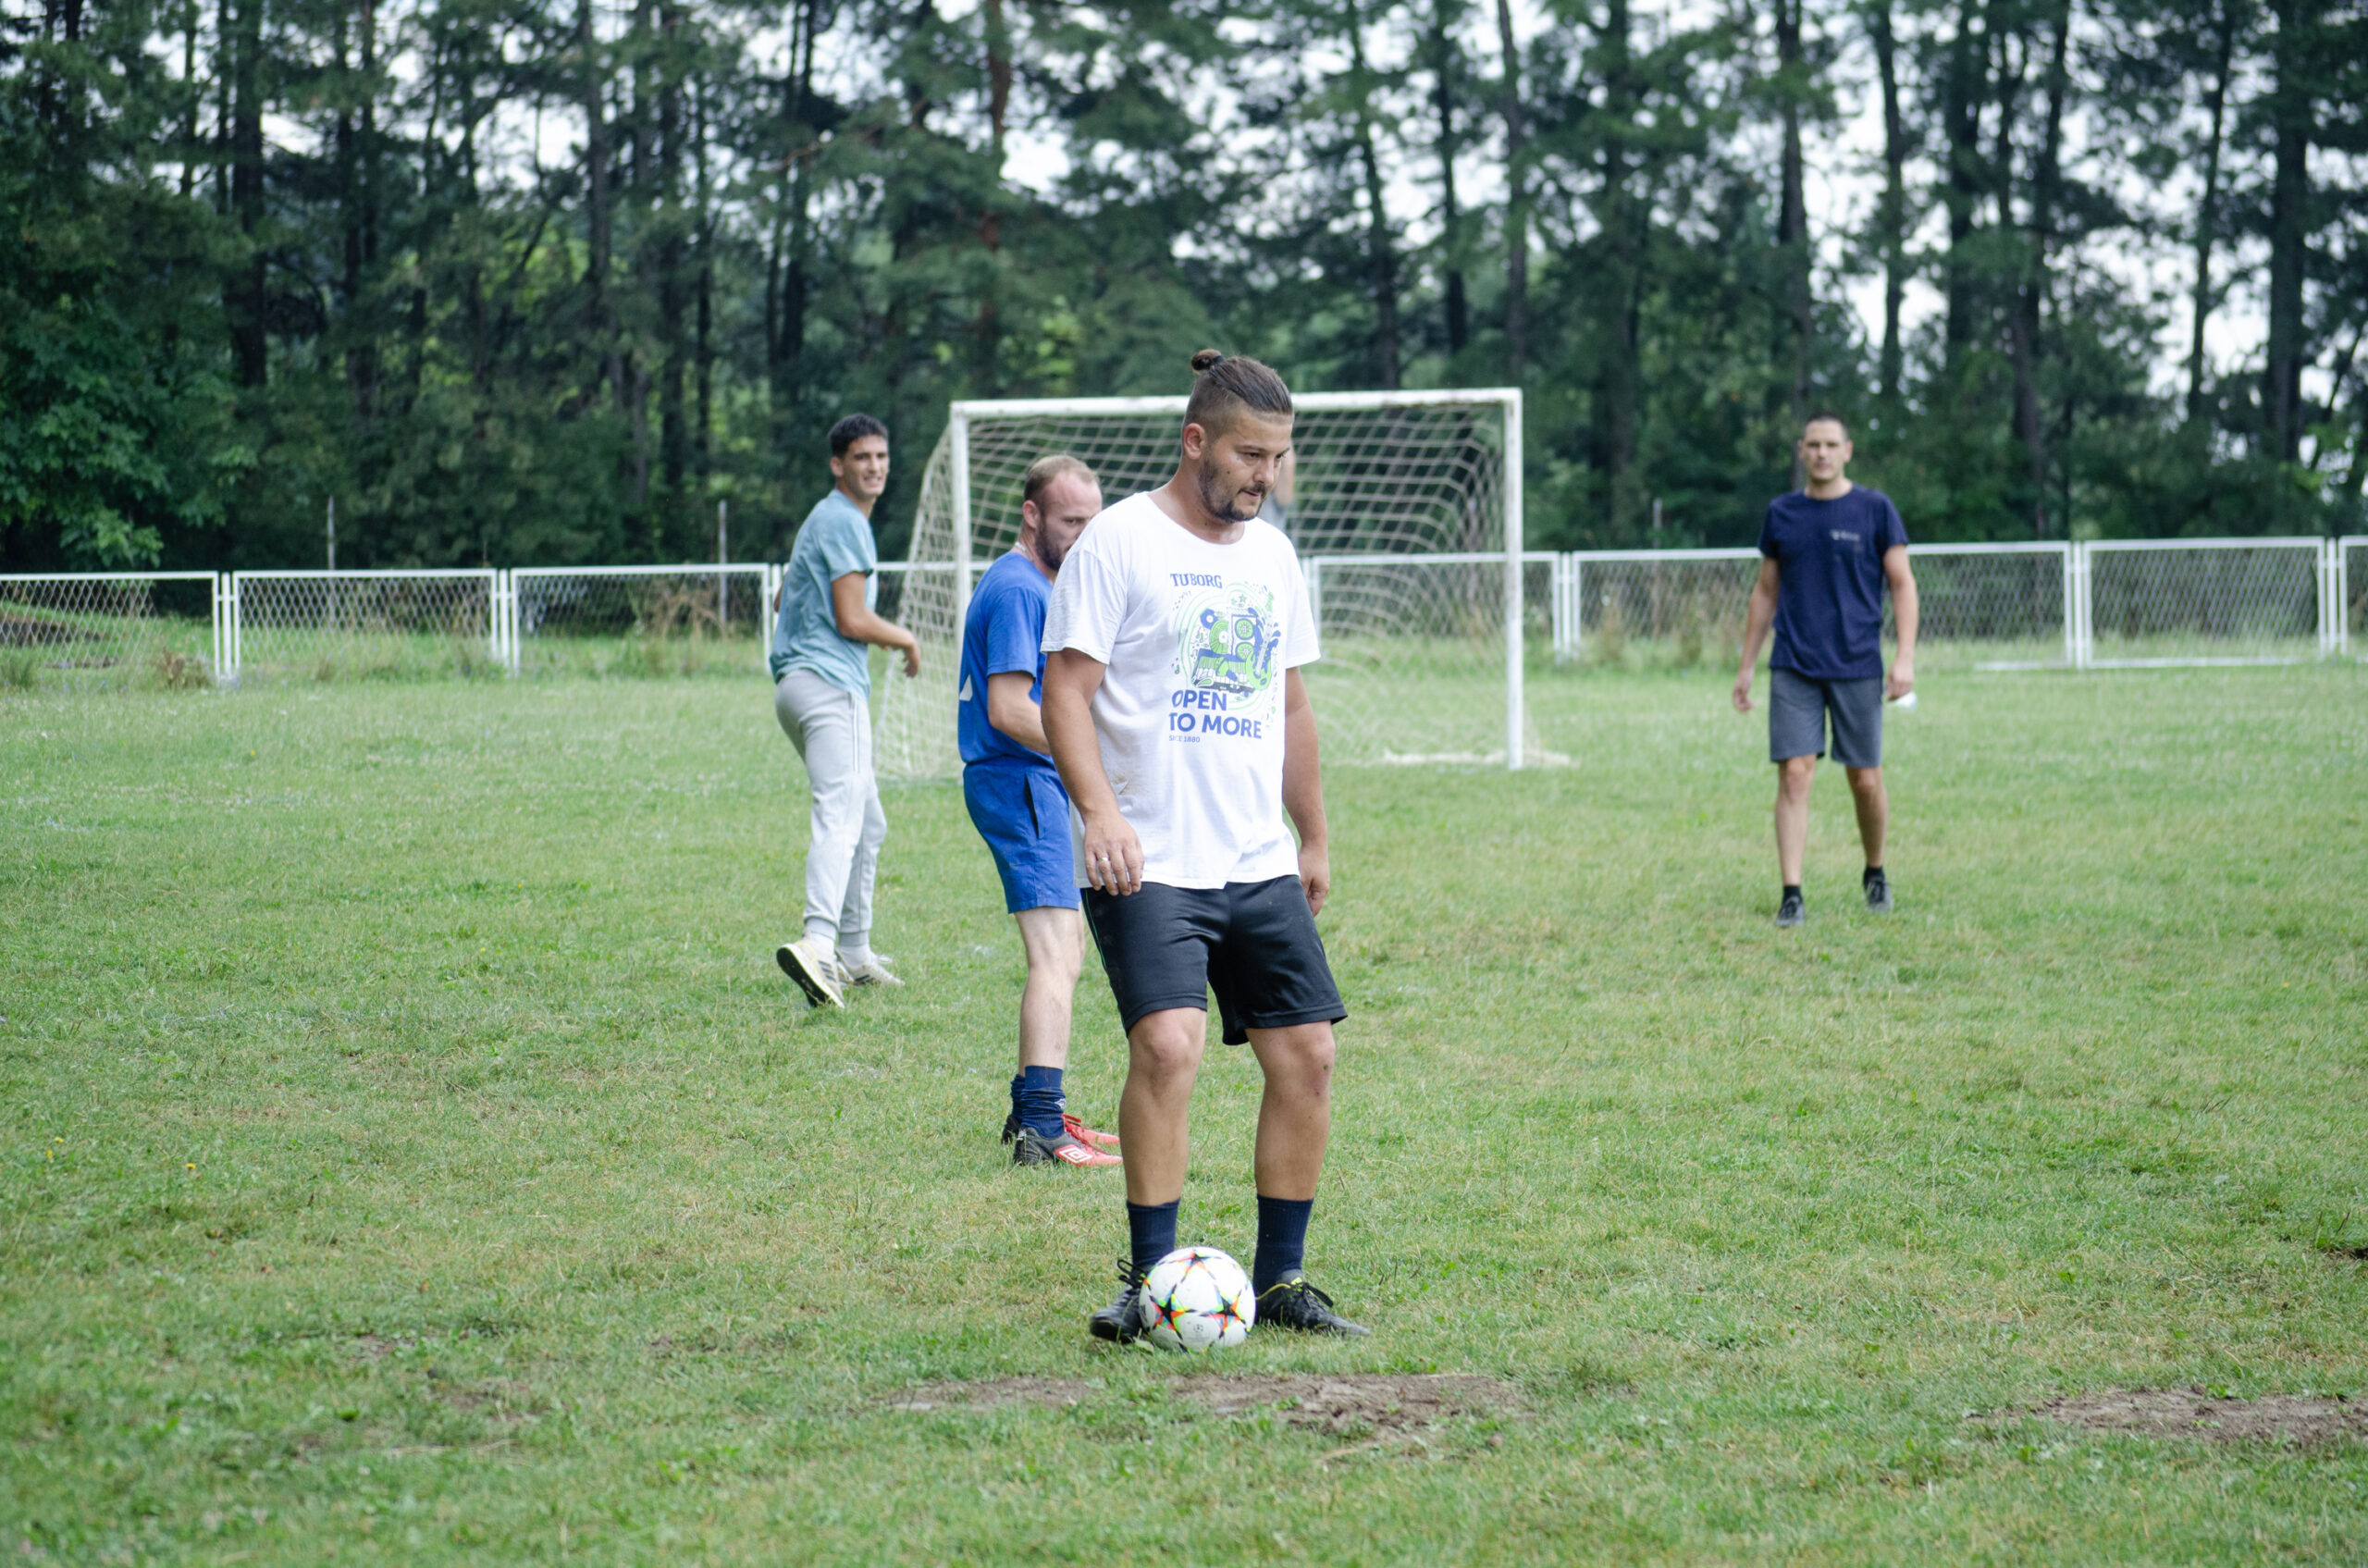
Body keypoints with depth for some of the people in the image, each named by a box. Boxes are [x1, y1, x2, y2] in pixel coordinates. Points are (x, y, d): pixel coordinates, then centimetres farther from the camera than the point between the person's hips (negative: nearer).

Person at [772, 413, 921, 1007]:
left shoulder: (824, 519, 23)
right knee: (841, 817, -24)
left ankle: (854, 954, 24)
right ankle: (817, 943, -41)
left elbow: (788, 595, 35)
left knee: (867, 823, 20)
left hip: (797, 684, 11)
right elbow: (853, 621, -16)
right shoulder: (844, 522, -10)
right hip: (831, 685, -11)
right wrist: (906, 639, 1)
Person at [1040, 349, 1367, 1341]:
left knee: (1306, 1053, 2)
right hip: (1147, 866, -7)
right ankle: (1150, 1281, -12)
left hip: (1260, 863, 7)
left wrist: (1314, 840, 23)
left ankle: (1279, 1278, 13)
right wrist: (1100, 811, -23)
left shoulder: (1272, 555, 14)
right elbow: (1065, 692, -10)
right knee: (1169, 1043, -21)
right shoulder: (1120, 541, -6)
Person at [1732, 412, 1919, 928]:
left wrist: (1905, 658, -9)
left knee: (1866, 781, 3)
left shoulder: (1875, 509, 1)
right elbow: (1766, 591, 16)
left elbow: (1902, 585, 1)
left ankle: (1875, 872, 28)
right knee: (1794, 774, -8)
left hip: (1857, 667, -1)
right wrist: (1746, 666, 14)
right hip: (1794, 671, 1)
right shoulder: (1781, 514, 8)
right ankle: (1791, 894, -7)